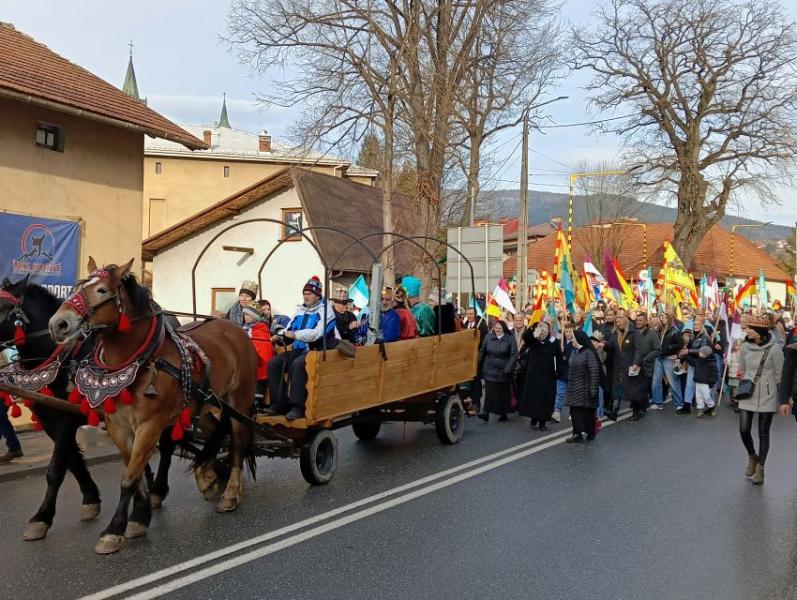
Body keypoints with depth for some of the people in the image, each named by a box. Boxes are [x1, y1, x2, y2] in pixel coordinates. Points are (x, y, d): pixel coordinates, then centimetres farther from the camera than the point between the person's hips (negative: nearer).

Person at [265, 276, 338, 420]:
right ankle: (279, 403, -1)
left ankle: (298, 407, -28)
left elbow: (317, 333, -21)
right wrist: (280, 336, -6)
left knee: (297, 365, -34)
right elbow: (289, 329, 16)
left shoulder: (325, 309, -6)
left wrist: (295, 334, -22)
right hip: (299, 350, 8)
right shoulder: (301, 310, 17)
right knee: (274, 363, -7)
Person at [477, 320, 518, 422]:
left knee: (504, 392, 7)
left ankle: (503, 413, 21)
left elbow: (514, 355, -8)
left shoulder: (510, 338, -4)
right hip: (490, 369, 1)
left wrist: (508, 369, -16)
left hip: (504, 371, -1)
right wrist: (479, 367, 7)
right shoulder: (488, 337, 2)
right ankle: (486, 412, -10)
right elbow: (482, 352, 9)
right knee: (490, 391, -7)